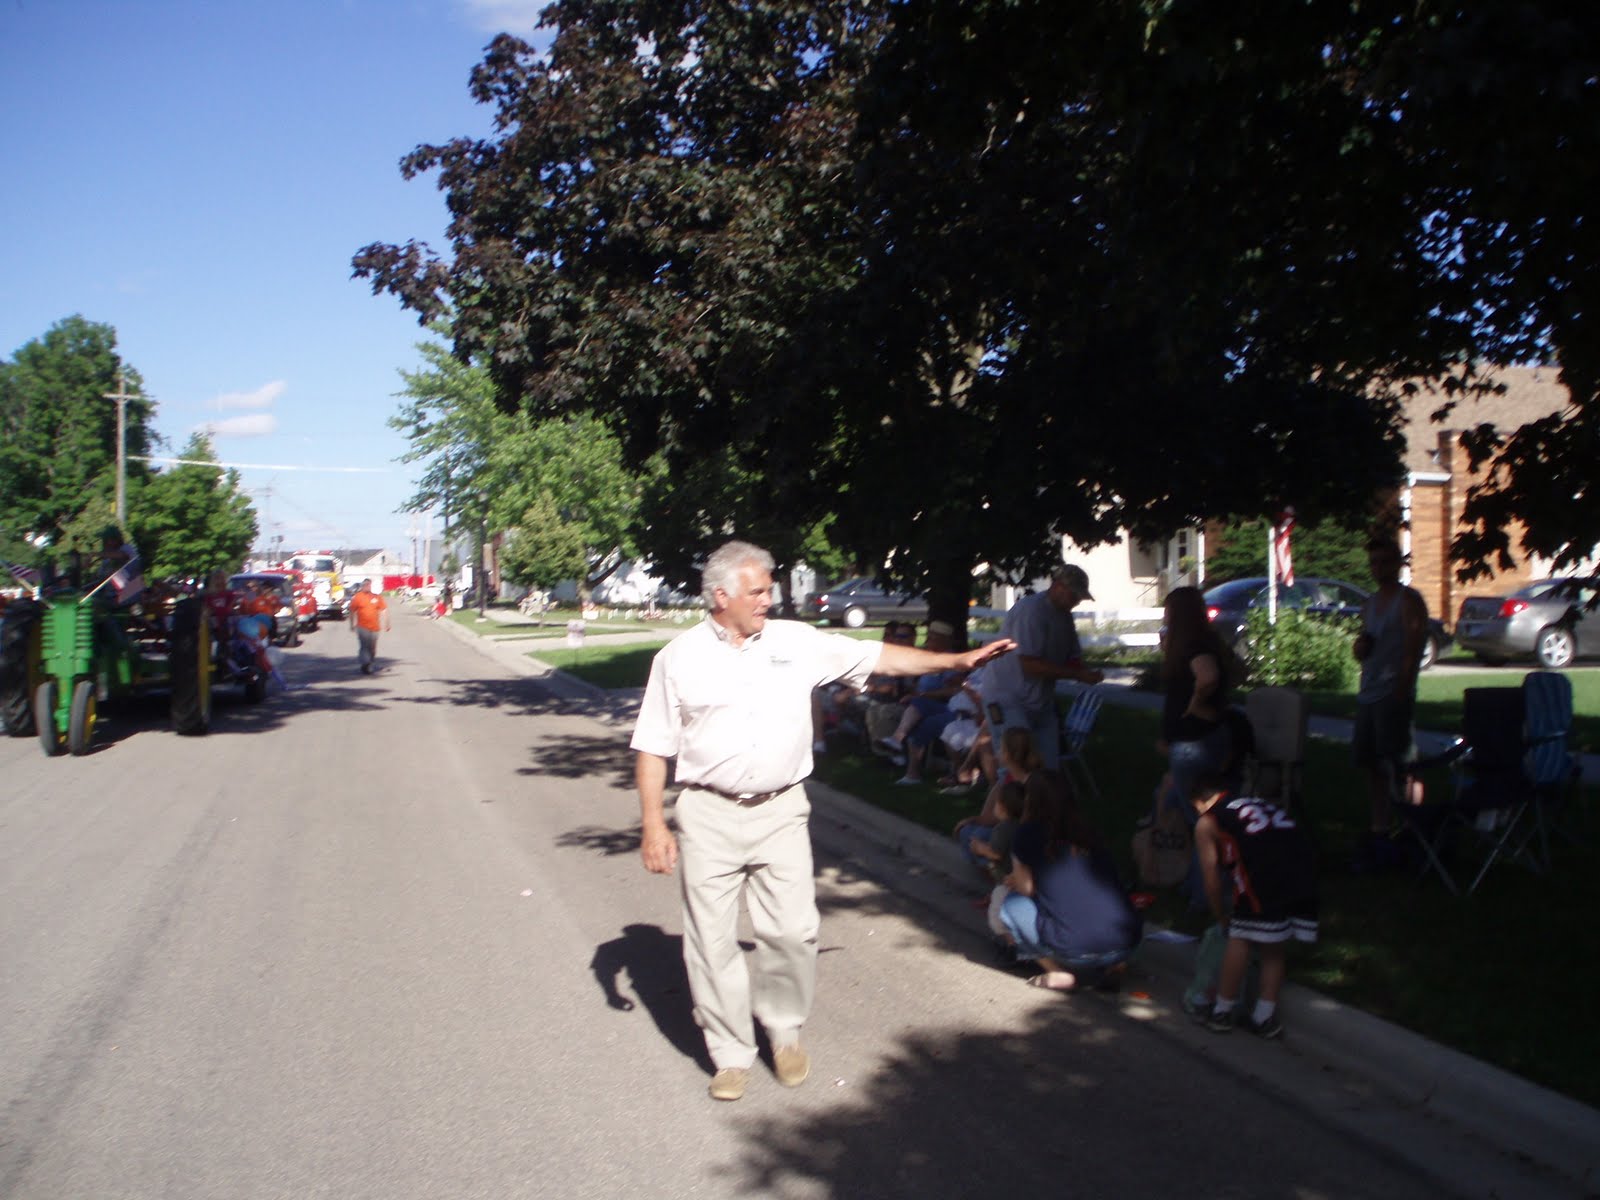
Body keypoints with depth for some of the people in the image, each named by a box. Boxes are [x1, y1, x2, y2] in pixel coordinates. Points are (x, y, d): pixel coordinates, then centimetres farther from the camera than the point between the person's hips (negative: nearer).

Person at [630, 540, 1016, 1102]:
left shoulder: (797, 642, 4)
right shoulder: (680, 658, -1)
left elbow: (877, 657, 7)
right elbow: (652, 748, 2)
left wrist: (955, 661, 3)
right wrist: (653, 824, -3)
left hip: (780, 809, 1)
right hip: (709, 814, -1)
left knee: (792, 930, 0)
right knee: (713, 939, 4)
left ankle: (785, 1033, 25)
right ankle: (731, 1053, 20)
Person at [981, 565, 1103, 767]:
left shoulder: (1064, 615, 9)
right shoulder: (1030, 610, -18)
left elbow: (1073, 659, 11)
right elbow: (1030, 665, -25)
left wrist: (1087, 673, -13)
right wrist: (1078, 675, -24)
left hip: (1041, 703, 8)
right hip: (1009, 700, -8)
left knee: (1049, 765, 4)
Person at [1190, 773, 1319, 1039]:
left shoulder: (1206, 822, 19)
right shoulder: (1258, 803, 35)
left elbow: (1213, 880, 17)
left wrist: (1222, 918, 32)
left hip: (1266, 873, -5)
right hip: (1304, 862, 5)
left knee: (1241, 938, 10)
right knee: (1275, 946, 18)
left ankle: (1223, 1013, 19)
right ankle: (1265, 1017, 21)